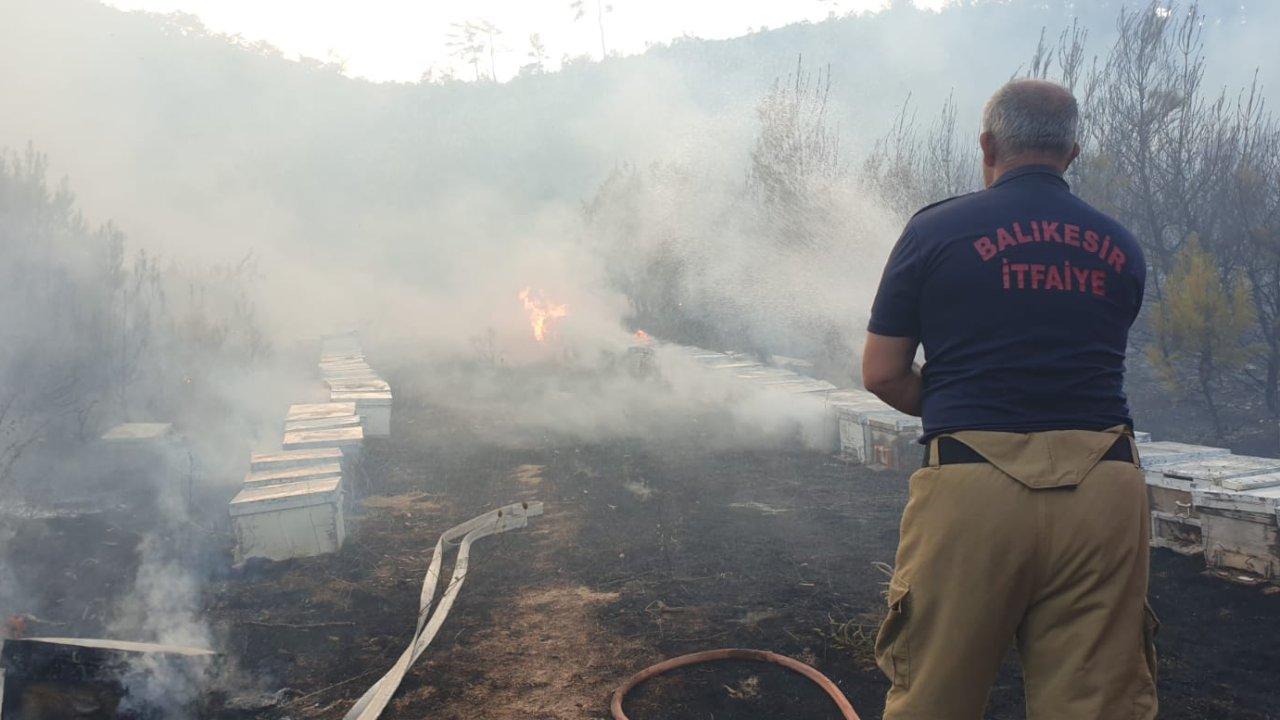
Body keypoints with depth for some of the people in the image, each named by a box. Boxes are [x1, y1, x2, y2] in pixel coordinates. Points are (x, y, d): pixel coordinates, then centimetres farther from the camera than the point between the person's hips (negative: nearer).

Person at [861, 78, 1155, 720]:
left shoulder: (937, 229, 1)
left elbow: (881, 374, 2)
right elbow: (1093, 365, 18)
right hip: (1103, 488, 3)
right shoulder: (1120, 249, 12)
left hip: (973, 483, -3)